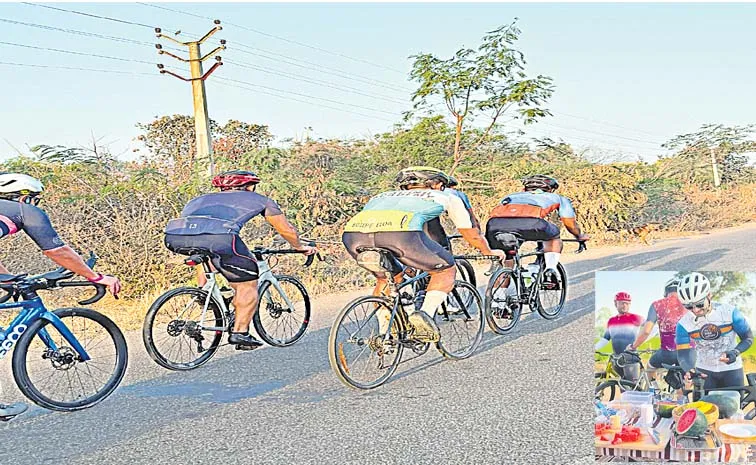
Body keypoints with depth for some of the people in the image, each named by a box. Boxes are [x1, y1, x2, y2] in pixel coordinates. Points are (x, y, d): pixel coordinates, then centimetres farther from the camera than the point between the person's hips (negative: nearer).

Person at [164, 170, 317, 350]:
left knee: (205, 254, 37)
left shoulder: (202, 198, 39)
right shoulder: (258, 199, 30)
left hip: (175, 237, 5)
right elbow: (286, 230, 37)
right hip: (218, 236, -5)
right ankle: (240, 333, 12)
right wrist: (300, 247, 56)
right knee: (248, 284, 14)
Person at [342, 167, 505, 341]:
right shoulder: (448, 197, 32)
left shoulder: (386, 195, 41)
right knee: (446, 269, 19)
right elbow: (472, 235, 41)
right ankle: (426, 314, -1)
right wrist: (489, 252, 61)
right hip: (401, 233, -5)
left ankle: (384, 333, 26)